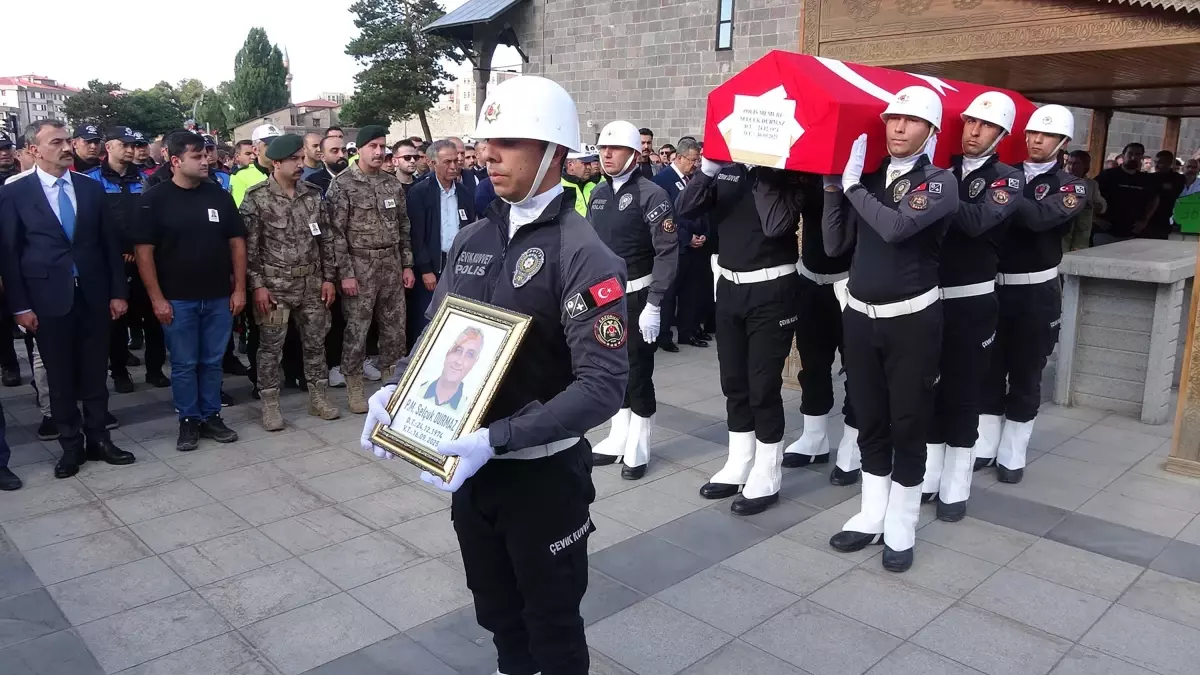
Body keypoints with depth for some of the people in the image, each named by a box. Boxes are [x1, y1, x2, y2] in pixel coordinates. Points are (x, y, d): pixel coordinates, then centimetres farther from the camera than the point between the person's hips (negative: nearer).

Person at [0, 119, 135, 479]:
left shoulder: (91, 188, 6)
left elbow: (110, 242, 7)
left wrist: (118, 291, 2)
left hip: (93, 294, 2)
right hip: (48, 297, -2)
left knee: (95, 372, 9)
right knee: (60, 376, 7)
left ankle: (97, 439, 21)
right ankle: (71, 445, 19)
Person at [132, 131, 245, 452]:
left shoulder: (219, 195, 3)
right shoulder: (155, 199, -5)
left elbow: (237, 243, 7)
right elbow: (143, 251, -6)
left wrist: (239, 288, 2)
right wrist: (157, 298, -9)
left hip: (219, 297, 3)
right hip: (177, 300, -2)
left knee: (212, 362, 11)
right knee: (184, 364, 7)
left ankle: (211, 416, 24)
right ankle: (188, 420, 20)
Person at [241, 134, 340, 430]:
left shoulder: (313, 194, 5)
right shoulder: (256, 198, -8)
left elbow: (326, 239, 8)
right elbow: (249, 246, -8)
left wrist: (328, 277, 4)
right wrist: (257, 285, -13)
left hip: (311, 283, 4)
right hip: (274, 285, -4)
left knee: (315, 341, 10)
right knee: (271, 345, 3)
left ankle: (318, 397, 23)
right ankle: (270, 405, 15)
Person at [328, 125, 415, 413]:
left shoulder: (393, 184, 9)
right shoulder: (342, 184, -7)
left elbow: (403, 227, 13)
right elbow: (336, 232, -10)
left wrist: (407, 264, 8)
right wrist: (345, 272, -14)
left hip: (391, 265, 5)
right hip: (359, 266, -5)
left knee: (395, 326, 10)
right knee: (356, 328, 2)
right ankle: (355, 387, 15)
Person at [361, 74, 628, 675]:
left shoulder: (581, 254, -18)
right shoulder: (471, 239, 4)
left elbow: (603, 385, -24)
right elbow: (437, 335, 13)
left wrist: (498, 439, -30)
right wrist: (396, 390, -6)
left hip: (543, 474, -6)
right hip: (470, 466, 6)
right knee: (498, 617, 24)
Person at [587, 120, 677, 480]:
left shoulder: (651, 194, -13)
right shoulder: (598, 193, 9)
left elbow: (667, 252, -16)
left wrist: (653, 305, -19)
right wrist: (580, 291, 11)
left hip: (637, 296, -6)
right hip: (603, 295, 6)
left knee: (637, 372, 1)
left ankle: (638, 447, 15)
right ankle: (618, 438, 28)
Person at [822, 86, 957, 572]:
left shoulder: (939, 182, -8)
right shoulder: (867, 178, 7)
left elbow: (896, 227, -27)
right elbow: (834, 245, 2)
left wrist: (853, 186, -14)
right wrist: (833, 186, -5)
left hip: (911, 320, -5)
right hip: (859, 316, 5)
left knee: (908, 425, 5)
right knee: (869, 421, 13)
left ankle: (901, 528, 18)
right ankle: (871, 515, 26)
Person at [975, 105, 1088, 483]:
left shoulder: (1071, 187, -2)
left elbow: (1040, 217, -24)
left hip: (1035, 294, -2)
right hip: (992, 287, 2)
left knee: (1025, 375, 7)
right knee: (988, 370, 9)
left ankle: (1012, 455, 20)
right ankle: (984, 447, 22)